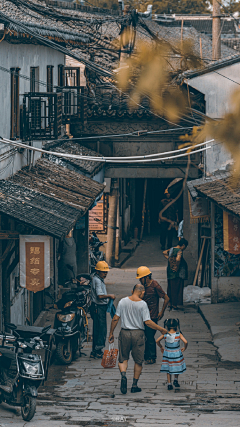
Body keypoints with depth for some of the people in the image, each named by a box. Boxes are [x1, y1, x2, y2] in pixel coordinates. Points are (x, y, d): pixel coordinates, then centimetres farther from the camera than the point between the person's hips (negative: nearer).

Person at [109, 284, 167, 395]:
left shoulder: (123, 302, 0)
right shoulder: (142, 304, -9)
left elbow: (115, 318, 0)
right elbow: (147, 322, -12)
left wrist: (111, 333, 9)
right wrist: (161, 329, -2)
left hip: (125, 333, 2)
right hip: (138, 334, -2)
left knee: (123, 358, 12)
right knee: (138, 360, 12)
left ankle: (123, 374, -17)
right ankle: (135, 385, 13)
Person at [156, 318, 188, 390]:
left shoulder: (165, 334, -9)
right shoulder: (179, 335, -15)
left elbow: (157, 341, -7)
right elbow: (185, 342, -22)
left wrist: (161, 347, 9)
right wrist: (184, 348, -3)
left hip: (167, 353, 2)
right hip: (177, 354, -1)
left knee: (168, 369, 12)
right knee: (177, 367, 22)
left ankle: (169, 384, 11)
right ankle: (176, 380, 15)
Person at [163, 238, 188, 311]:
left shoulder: (171, 249, 8)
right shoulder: (179, 251, -17)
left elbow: (164, 252, 22)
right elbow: (178, 259, -33)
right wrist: (177, 267, -19)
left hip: (170, 273, 8)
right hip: (177, 274, -8)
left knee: (171, 288, 16)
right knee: (177, 289, 0)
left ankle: (170, 304, 23)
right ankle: (174, 305, 2)